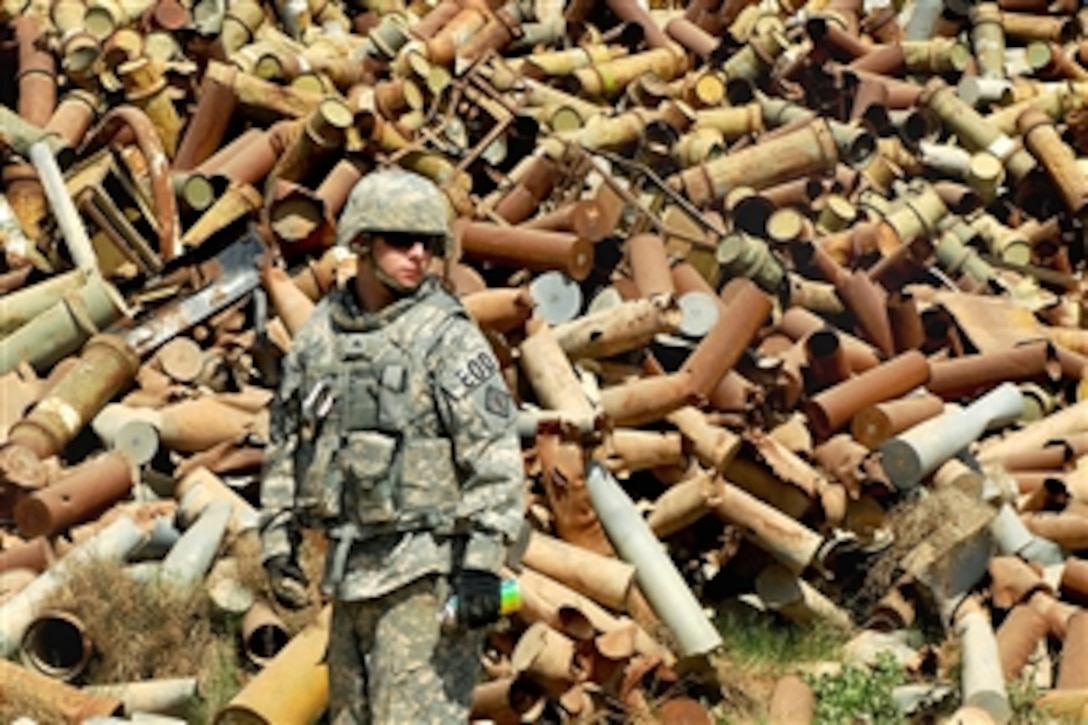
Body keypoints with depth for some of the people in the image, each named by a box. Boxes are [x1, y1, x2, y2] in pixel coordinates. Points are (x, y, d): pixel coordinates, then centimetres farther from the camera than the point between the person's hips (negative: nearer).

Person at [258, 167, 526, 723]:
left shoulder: (449, 336, -9)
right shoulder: (318, 333, 9)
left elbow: (494, 455, -14)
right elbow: (286, 443, 18)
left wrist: (482, 562, -19)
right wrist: (278, 540, 13)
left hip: (426, 567, -7)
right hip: (349, 567, 7)